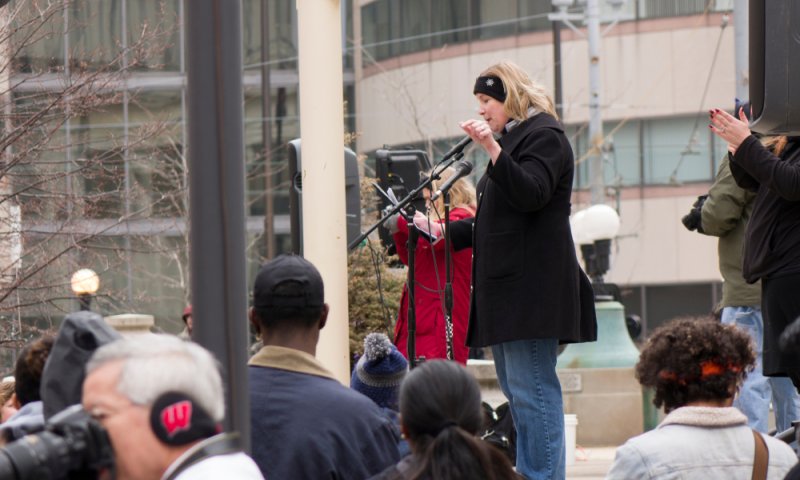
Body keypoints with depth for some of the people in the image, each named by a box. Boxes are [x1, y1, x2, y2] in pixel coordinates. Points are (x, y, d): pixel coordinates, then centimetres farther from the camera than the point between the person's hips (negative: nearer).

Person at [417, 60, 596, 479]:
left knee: (530, 388, -13)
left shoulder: (544, 135, -5)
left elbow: (531, 194, -22)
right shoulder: (512, 139, 23)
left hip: (532, 283, -11)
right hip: (506, 283, 11)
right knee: (516, 389, 10)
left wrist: (492, 149, -29)